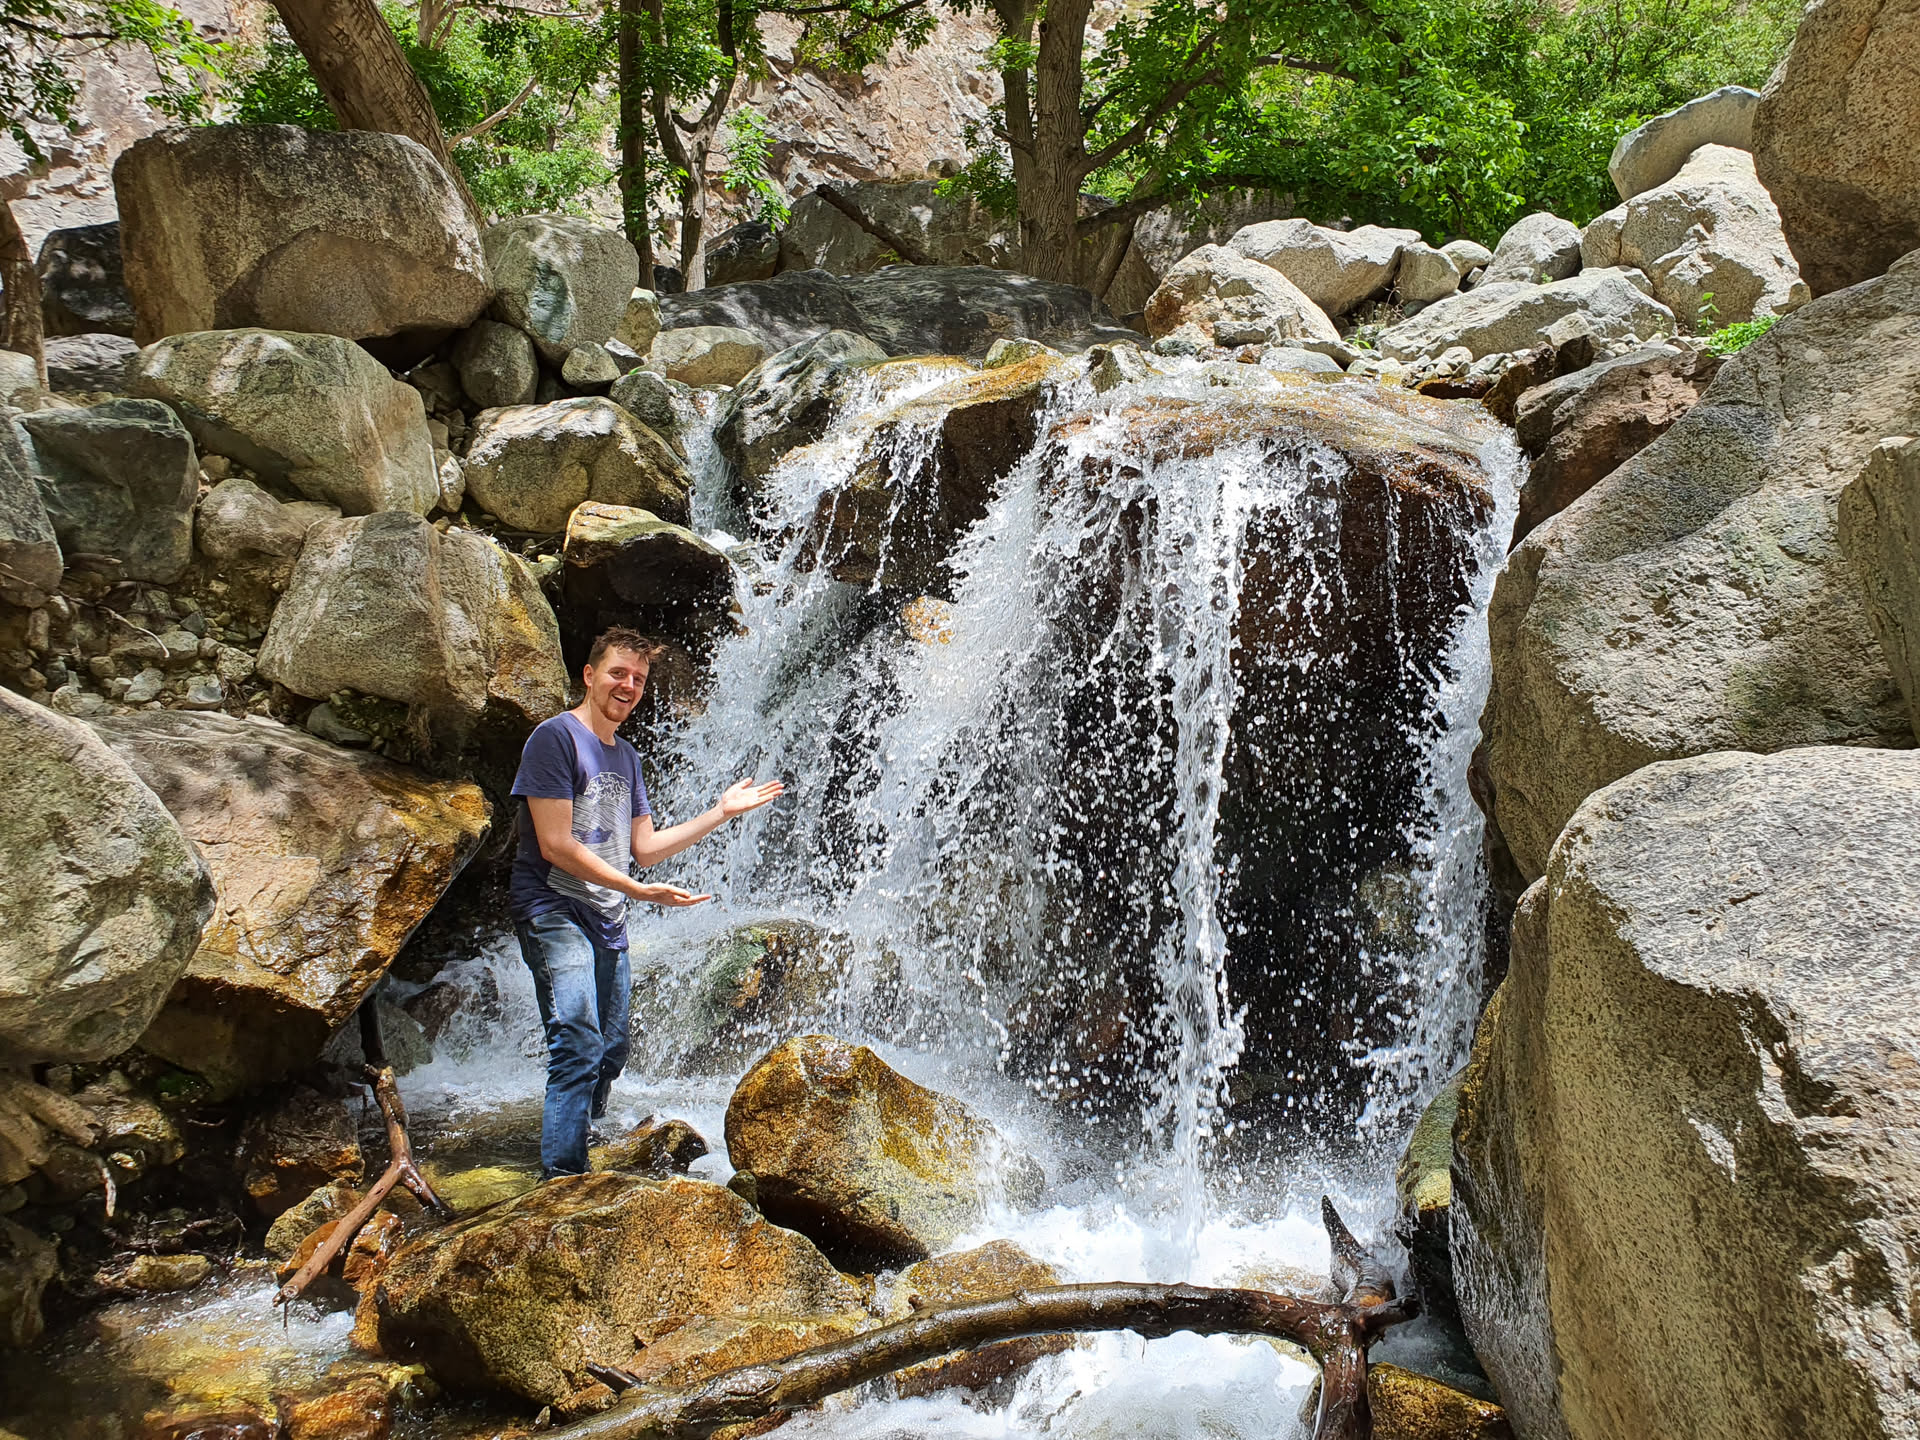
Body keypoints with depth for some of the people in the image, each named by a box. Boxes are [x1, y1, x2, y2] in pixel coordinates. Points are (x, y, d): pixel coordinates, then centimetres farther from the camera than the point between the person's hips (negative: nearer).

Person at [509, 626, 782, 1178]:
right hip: (555, 914, -9)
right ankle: (561, 1184, -21)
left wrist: (721, 813, 11)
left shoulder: (626, 756, 18)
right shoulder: (555, 737, -9)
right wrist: (637, 890, -21)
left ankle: (575, 1164, 27)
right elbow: (555, 846, -17)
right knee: (579, 1049, -20)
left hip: (608, 925, 9)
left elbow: (644, 847, 16)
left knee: (609, 1055, 12)